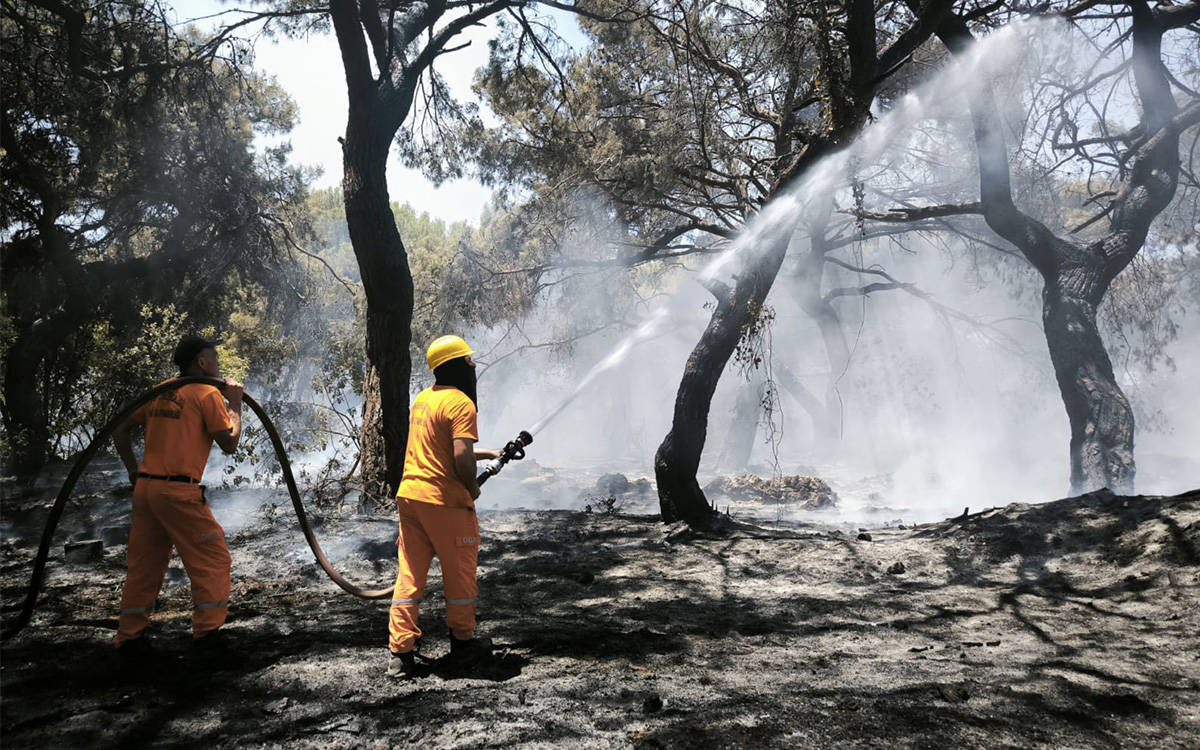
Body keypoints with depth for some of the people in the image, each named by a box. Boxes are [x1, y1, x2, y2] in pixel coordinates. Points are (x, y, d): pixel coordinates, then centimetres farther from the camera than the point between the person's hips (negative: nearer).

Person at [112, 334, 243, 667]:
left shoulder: (160, 392, 15)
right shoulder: (208, 394, -5)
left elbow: (122, 430, 19)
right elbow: (229, 443, -6)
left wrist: (134, 471, 20)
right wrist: (235, 404, 4)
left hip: (145, 488, 7)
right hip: (179, 491, -7)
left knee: (142, 564, 14)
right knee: (212, 558, 5)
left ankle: (129, 640, 20)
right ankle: (207, 632, 6)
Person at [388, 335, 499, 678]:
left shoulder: (422, 399, 13)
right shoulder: (460, 403, -14)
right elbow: (462, 459, -24)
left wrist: (486, 454, 28)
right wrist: (473, 487, -5)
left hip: (409, 495, 7)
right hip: (445, 501, -7)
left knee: (409, 575, 10)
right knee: (460, 574, 11)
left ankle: (400, 653, 11)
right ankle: (463, 644, 24)